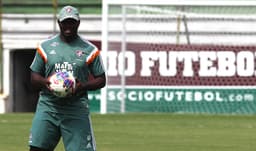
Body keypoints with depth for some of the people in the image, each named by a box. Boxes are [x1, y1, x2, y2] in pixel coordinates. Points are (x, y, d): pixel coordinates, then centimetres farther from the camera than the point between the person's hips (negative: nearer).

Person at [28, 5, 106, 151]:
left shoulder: (90, 50, 4)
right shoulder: (45, 46, 9)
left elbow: (101, 80, 7)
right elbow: (34, 77, 13)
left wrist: (83, 86, -12)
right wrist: (45, 82, -11)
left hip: (77, 108, -2)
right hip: (48, 106, 2)